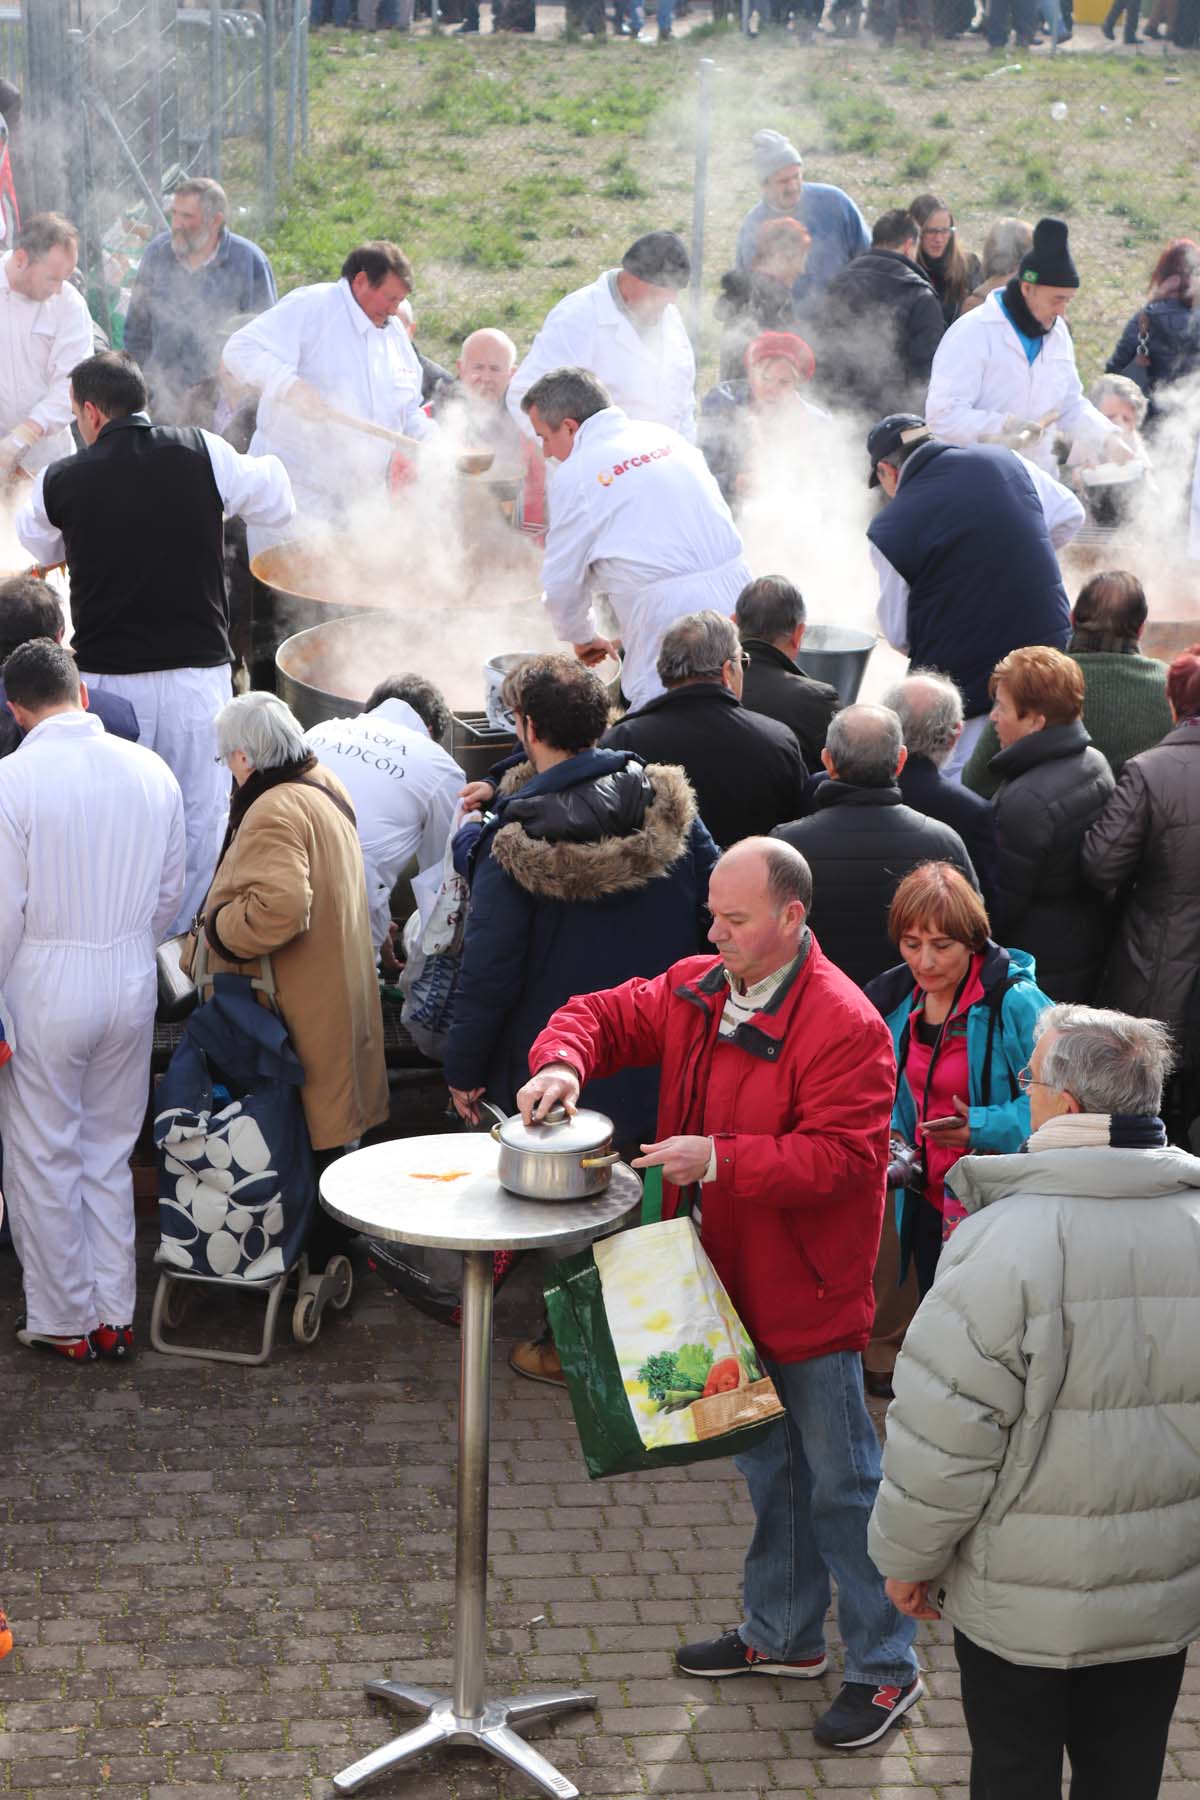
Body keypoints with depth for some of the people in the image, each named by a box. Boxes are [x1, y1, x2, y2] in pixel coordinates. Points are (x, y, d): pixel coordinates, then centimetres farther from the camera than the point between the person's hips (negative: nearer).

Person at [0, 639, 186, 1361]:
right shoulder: (152, 771, -1)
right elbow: (171, 894, 6)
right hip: (132, 983, 5)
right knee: (111, 1154, 16)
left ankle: (62, 1322, 19)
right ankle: (115, 1315, 22)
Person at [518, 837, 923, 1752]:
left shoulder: (844, 1025, -22)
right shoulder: (697, 991, 2)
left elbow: (839, 1156, -26)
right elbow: (606, 1015, 10)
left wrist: (719, 1160, -30)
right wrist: (564, 1058, -13)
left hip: (808, 1298, -8)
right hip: (730, 1285, 8)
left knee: (842, 1484, 3)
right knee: (768, 1468, 23)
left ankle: (887, 1669, 17)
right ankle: (784, 1635, 40)